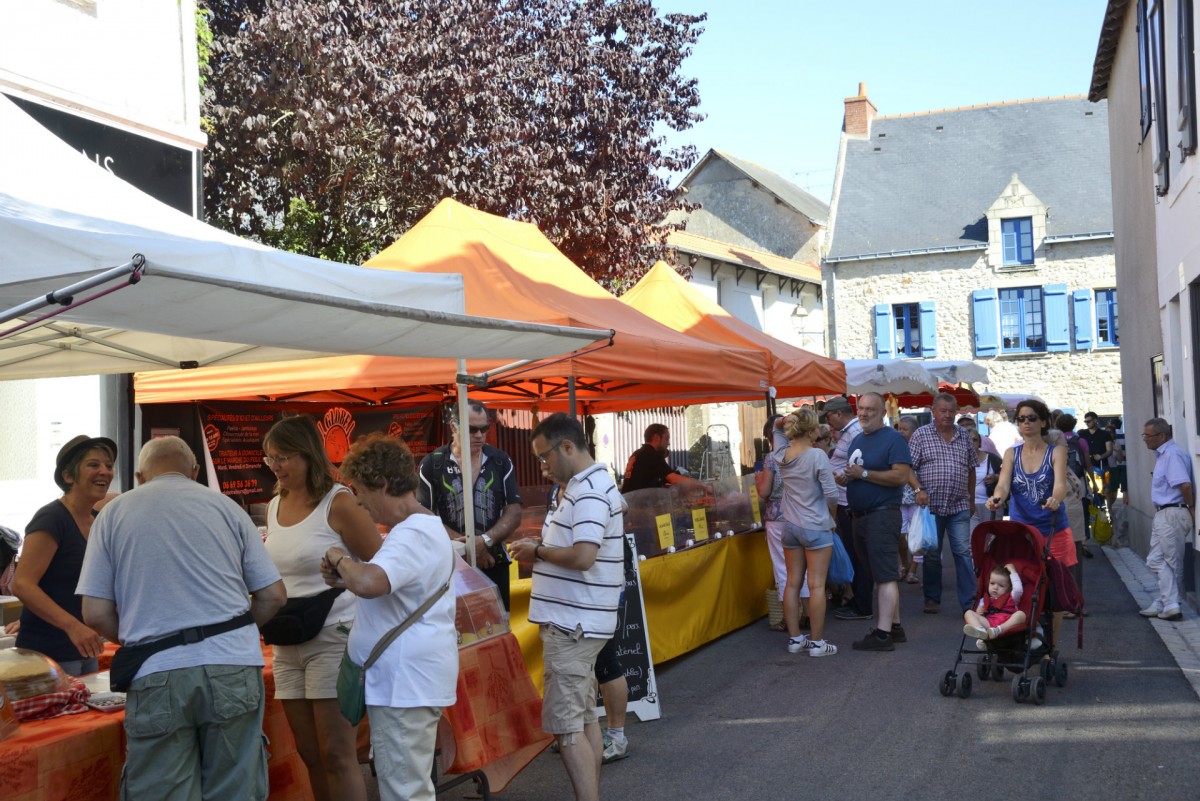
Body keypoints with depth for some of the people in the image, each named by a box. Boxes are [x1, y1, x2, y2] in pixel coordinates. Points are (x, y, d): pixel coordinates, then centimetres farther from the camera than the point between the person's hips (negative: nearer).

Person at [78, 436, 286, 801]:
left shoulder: (113, 514, 7)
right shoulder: (225, 506, 7)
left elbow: (96, 614, 1)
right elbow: (273, 595, 6)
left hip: (156, 675, 0)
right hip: (232, 666, 1)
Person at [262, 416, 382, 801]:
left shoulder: (338, 502, -11)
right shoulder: (275, 506, 10)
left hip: (332, 638, -7)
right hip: (287, 643, 7)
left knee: (336, 754, -6)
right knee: (309, 754, 11)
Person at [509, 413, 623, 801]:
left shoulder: (590, 491, -17)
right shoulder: (586, 485, 15)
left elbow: (583, 556, -28)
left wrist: (538, 551, -13)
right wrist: (541, 554, 4)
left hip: (572, 624, -10)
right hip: (578, 621, 10)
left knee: (565, 726, -7)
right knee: (584, 718, 15)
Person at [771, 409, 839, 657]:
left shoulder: (781, 455, 1)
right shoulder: (817, 455, -16)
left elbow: (778, 430, 21)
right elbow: (831, 494, -16)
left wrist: (783, 422, -2)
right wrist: (831, 516, 4)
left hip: (790, 526, 6)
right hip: (816, 527, -6)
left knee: (792, 583, 10)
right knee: (816, 585, 0)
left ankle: (795, 638, 17)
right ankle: (817, 643, 5)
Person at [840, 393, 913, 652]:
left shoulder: (893, 438, -8)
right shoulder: (856, 441, 17)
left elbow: (902, 476, -19)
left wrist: (864, 474, -18)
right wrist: (846, 478, 4)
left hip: (882, 515, -9)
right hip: (860, 515, 9)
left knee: (885, 576, -8)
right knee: (883, 575, 14)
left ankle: (883, 634, -9)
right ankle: (894, 626, 22)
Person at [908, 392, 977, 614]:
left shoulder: (964, 435, 10)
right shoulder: (921, 434, 0)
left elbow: (971, 469, 18)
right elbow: (908, 468, -4)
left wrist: (971, 499, 18)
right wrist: (918, 489, -19)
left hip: (959, 507, 2)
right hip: (931, 505, -2)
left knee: (963, 553, -3)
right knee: (932, 555, 7)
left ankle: (969, 602, 0)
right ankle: (932, 599, 19)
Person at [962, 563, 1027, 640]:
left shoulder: (1011, 598, 26)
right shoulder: (984, 600, 32)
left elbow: (1018, 589, 5)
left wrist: (1012, 572, 15)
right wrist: (978, 613, 2)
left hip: (1007, 624, -1)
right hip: (988, 623, 2)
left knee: (1020, 614, -27)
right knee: (969, 613, -14)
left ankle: (998, 630, -51)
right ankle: (980, 630, -48)